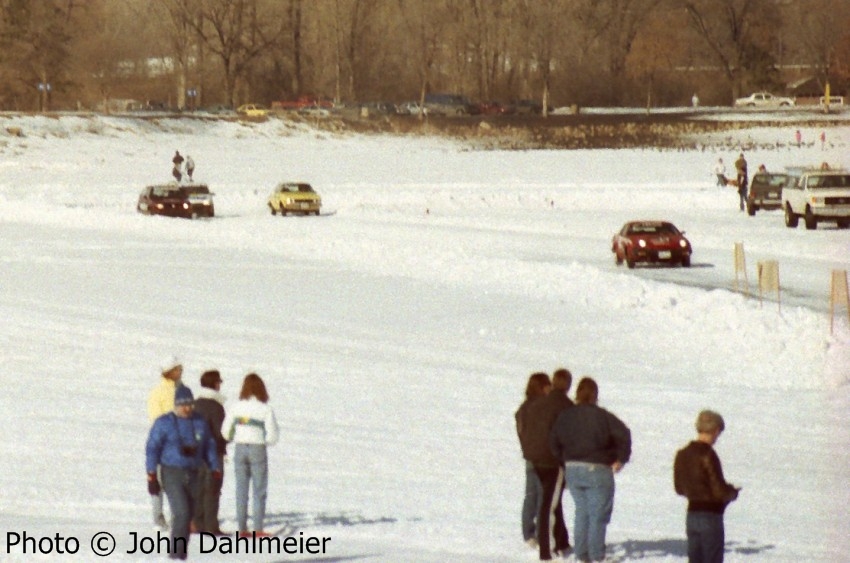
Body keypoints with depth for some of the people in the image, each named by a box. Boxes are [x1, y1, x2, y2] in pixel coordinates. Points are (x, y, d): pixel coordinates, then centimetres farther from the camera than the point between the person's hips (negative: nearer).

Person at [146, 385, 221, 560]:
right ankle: (176, 551, -13)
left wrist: (216, 469, 10)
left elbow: (209, 447, 17)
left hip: (193, 474, 5)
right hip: (172, 474, -5)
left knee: (188, 515, 6)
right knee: (181, 512, -18)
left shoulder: (200, 423, 9)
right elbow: (152, 449, -4)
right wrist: (152, 476, -9)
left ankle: (181, 553, 14)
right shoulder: (164, 423, -3)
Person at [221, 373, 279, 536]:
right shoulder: (265, 409, -9)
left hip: (240, 449, 3)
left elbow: (225, 432, 0)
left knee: (241, 490, 8)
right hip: (258, 450, -3)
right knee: (259, 490, 4)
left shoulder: (236, 408, -2)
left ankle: (242, 528, 8)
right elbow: (272, 437, -10)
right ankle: (258, 528, 0)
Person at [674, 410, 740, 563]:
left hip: (692, 514, 7)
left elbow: (679, 488, 14)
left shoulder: (682, 454, 5)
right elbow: (720, 491, -18)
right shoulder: (708, 455, -18)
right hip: (711, 516, -7)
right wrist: (733, 492, 2)